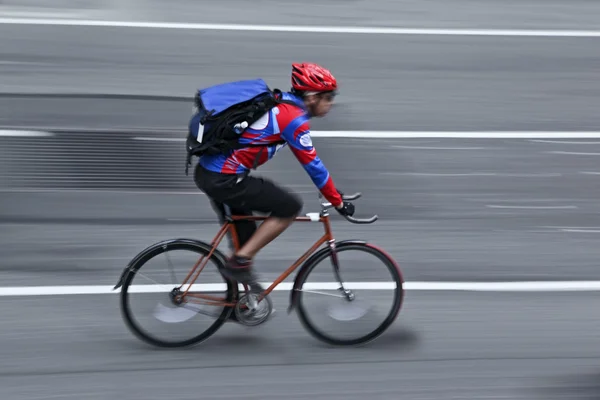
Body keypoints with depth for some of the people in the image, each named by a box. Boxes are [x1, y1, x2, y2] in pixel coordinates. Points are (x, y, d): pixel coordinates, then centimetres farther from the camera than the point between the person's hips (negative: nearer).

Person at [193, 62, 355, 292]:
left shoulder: (281, 102, 15)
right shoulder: (294, 117, -13)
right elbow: (312, 165, -9)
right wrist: (338, 202, 1)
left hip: (207, 172, 9)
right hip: (224, 180, -9)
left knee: (245, 237, 21)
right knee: (290, 207, -2)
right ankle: (240, 262, -1)